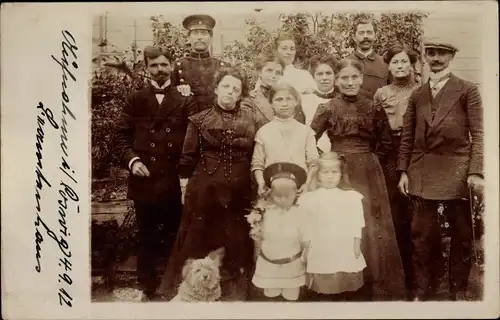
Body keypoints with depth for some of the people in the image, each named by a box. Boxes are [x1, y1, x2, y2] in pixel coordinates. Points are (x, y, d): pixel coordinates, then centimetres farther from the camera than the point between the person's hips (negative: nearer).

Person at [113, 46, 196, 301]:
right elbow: (121, 136, 3)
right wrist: (132, 160, -12)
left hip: (174, 181, 0)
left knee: (174, 238, 11)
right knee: (146, 239, 12)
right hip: (144, 180, 1)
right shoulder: (135, 100, 6)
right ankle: (148, 288, 29)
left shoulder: (184, 100, 5)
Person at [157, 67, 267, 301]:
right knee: (198, 240, 6)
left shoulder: (252, 121, 4)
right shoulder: (199, 120, 0)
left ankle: (235, 291, 27)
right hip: (204, 189, -1)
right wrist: (185, 185, -2)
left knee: (236, 242, 10)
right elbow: (188, 158, 2)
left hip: (240, 192, 1)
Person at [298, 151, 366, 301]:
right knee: (320, 291, 9)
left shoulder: (351, 197, -2)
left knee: (343, 292, 14)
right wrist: (306, 248, -1)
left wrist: (357, 245, 0)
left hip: (345, 252, 1)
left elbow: (356, 223, 1)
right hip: (320, 252, -1)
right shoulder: (309, 198, -4)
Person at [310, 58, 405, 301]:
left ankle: (378, 286, 18)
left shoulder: (373, 108, 3)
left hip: (369, 174, 2)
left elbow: (385, 142, 13)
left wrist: (370, 160, 6)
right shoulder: (327, 109, -2)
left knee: (373, 228, 5)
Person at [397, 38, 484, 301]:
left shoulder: (468, 90, 1)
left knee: (461, 233, 8)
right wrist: (403, 171, 5)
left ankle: (459, 290, 24)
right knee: (422, 233, 5)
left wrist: (476, 172, -13)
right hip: (422, 171, 3)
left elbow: (479, 134, -3)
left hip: (456, 170, -2)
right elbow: (407, 136, 12)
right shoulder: (417, 95, 12)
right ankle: (423, 290, 18)